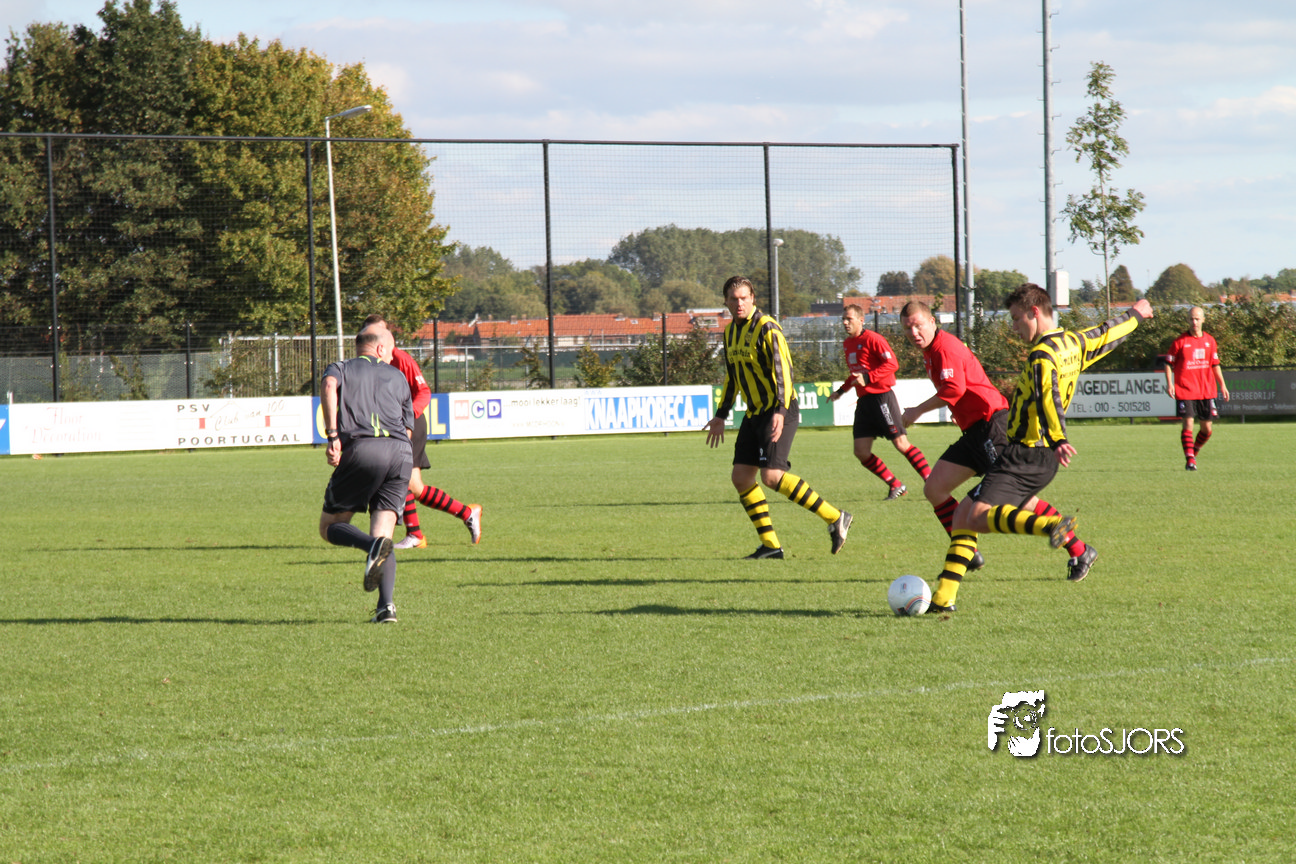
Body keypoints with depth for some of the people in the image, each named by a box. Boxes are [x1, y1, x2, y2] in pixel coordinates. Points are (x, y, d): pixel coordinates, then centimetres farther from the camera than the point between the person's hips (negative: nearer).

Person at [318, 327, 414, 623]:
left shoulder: (340, 368, 20)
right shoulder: (397, 377, 27)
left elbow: (329, 386, -7)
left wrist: (332, 435, -12)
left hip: (361, 449, -3)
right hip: (402, 454, 3)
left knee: (330, 526, 10)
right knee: (383, 533, 7)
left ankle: (373, 545, -22)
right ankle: (385, 605, -14)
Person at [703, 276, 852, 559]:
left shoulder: (766, 328, -14)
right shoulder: (730, 332, 13)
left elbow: (783, 369, -20)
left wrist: (780, 412, -30)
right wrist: (720, 415, 24)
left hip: (779, 411, -8)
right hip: (755, 413, 9)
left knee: (771, 475, -20)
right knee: (741, 477, 1)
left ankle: (835, 518, -11)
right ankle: (770, 545, 7)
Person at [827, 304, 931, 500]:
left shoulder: (873, 339, -10)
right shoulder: (847, 344, 16)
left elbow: (892, 363, -19)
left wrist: (867, 378, -25)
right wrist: (841, 390, 24)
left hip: (882, 396, -8)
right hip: (863, 401, 8)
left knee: (901, 444, -8)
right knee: (861, 452, -1)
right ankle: (896, 486, 10)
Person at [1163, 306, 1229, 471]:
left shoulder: (1209, 340, 9)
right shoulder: (1180, 341, -2)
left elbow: (1215, 364, 18)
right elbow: (1169, 363, 1)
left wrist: (1222, 385, 15)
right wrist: (1169, 383, -11)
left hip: (1206, 392, 4)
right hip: (1185, 391, -4)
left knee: (1207, 429, 5)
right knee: (1188, 424, -12)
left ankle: (1194, 452, 28)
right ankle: (1189, 460, -5)